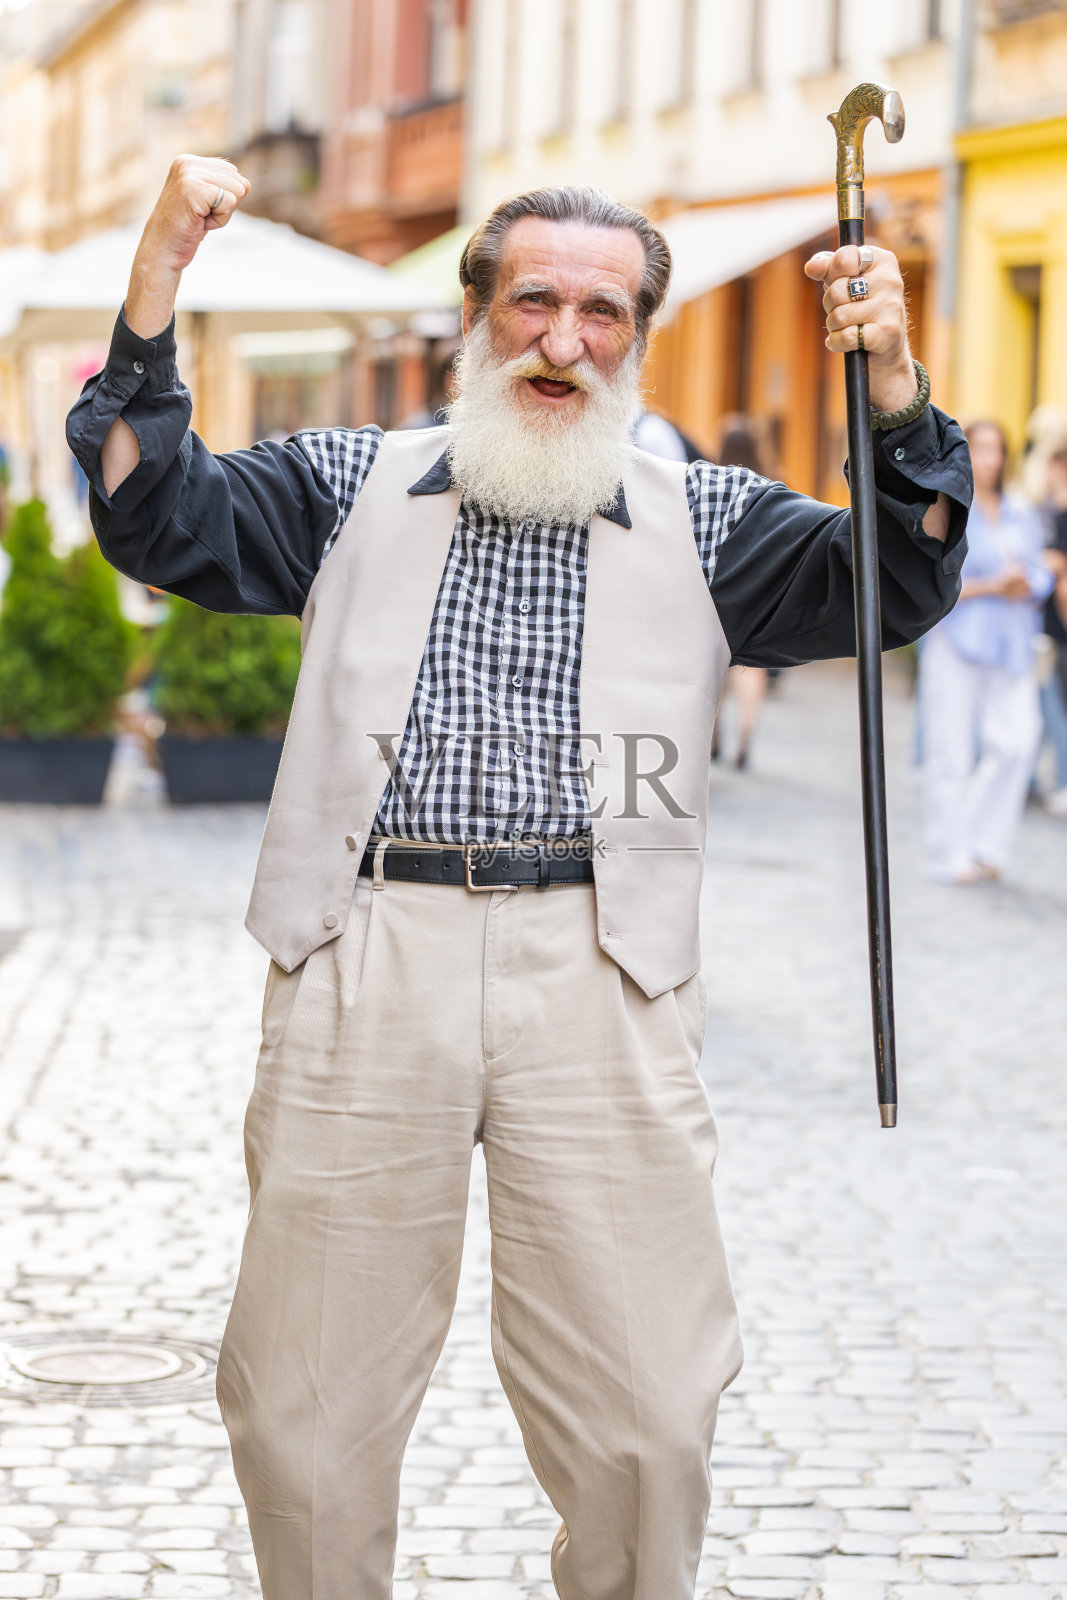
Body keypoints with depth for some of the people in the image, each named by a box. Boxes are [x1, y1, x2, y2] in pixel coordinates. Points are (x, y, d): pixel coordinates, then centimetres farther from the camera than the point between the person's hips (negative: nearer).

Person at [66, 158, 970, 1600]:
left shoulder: (701, 523, 16)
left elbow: (895, 588, 4)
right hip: (364, 959, 0)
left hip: (601, 978, 0)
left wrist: (893, 391, -12)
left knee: (642, 1420, -2)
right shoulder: (353, 485, 17)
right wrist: (155, 286, -6)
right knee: (304, 1414, 4)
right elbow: (161, 522, 5)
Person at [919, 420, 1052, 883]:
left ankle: (984, 844, 6)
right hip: (956, 642, -4)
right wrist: (991, 585, -14)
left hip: (1009, 646, 4)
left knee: (1017, 740, -9)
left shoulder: (1021, 514, 12)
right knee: (953, 752, -2)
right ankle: (949, 857, 7)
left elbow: (1040, 576, 14)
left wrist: (1025, 586, -9)